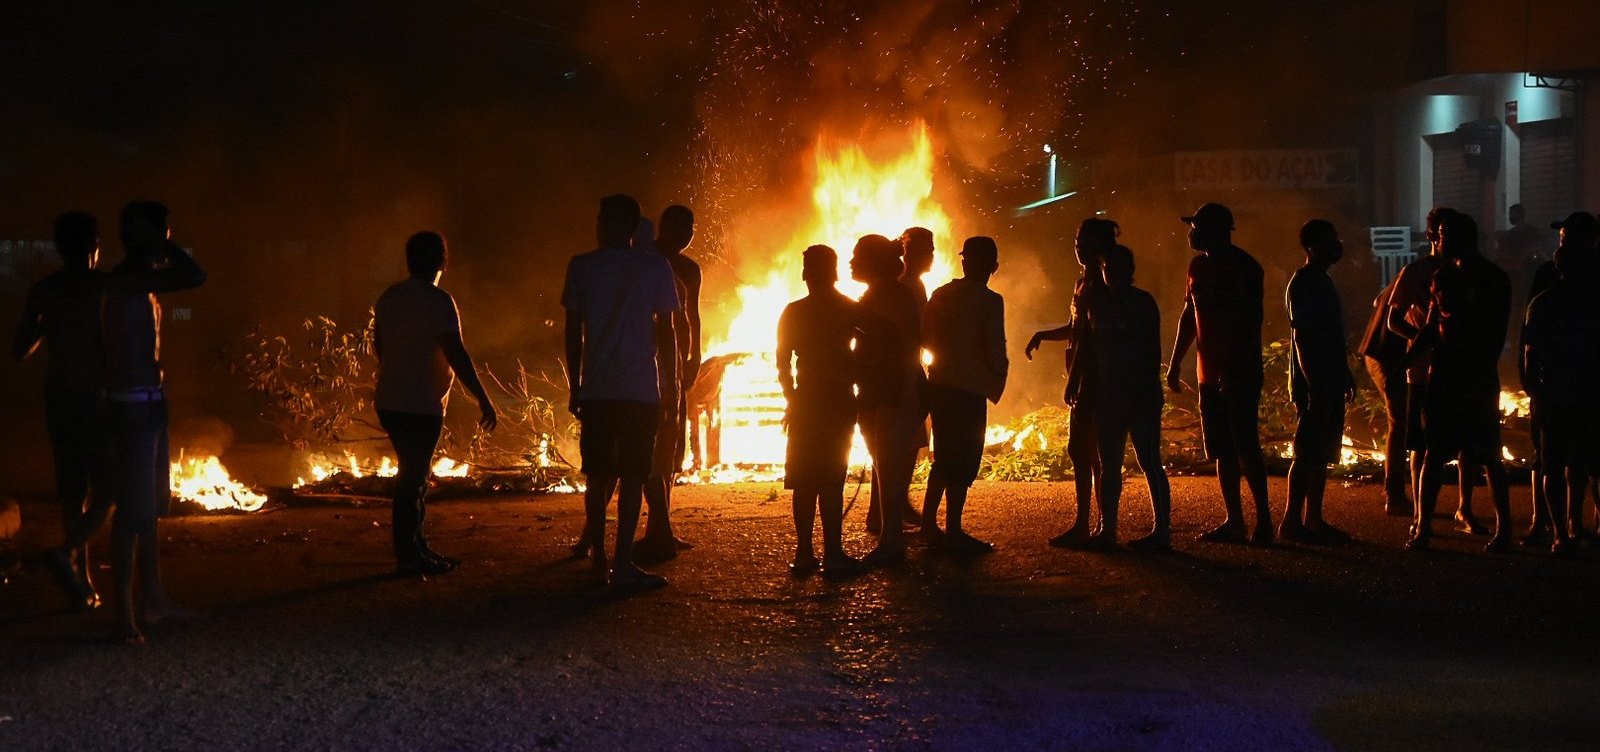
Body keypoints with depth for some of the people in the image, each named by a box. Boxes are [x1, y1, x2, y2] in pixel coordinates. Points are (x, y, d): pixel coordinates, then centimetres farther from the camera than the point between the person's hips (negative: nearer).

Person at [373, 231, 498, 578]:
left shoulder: (388, 298, 9)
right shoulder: (438, 301, -15)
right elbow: (457, 355, -20)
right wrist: (484, 400, -16)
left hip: (389, 403, 8)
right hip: (421, 406, -8)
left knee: (413, 476, 17)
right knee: (413, 480, -2)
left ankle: (418, 547, 23)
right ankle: (408, 557, 3)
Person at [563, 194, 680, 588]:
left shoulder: (581, 266, 3)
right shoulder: (656, 267, 1)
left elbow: (573, 332, 5)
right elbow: (666, 331, 1)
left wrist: (574, 386, 13)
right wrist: (671, 385, 9)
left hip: (595, 390, 2)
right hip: (641, 391, -2)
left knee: (598, 474, 12)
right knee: (632, 476, -2)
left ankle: (597, 554, 18)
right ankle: (623, 563, -5)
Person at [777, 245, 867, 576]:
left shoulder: (793, 312, 2)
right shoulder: (851, 310, -2)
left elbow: (782, 362, 4)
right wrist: (854, 386, 10)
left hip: (806, 403, 2)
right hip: (840, 401, -2)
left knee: (805, 480, 6)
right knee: (831, 480, -4)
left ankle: (804, 553, 6)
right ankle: (833, 554, -9)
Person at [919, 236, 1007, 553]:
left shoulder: (941, 294, 6)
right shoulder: (990, 301, -13)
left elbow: (925, 337, 11)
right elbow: (995, 350, -17)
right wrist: (999, 373, 3)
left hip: (939, 385, 7)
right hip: (969, 389, -7)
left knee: (944, 458, 20)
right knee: (963, 465, 0)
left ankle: (928, 522, 25)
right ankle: (953, 532, 3)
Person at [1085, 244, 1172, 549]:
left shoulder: (1142, 302, -4)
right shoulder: (1097, 303, 11)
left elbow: (1153, 350, -7)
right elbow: (1093, 348, 14)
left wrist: (1150, 390, -14)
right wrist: (1091, 388, 7)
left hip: (1140, 395, -6)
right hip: (1109, 395, 6)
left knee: (1149, 463, -6)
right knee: (1109, 463, 9)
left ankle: (1162, 530, -5)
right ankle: (1108, 529, 15)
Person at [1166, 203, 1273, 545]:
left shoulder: (1242, 266, -9)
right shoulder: (1199, 266, 15)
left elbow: (1250, 321, -15)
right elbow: (1188, 317, 22)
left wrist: (1237, 368, -23)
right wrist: (1175, 363, 20)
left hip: (1240, 373, -8)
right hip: (1211, 374, 8)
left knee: (1244, 446, -10)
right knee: (1222, 450, 7)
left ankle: (1263, 519, -5)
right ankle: (1234, 522, 11)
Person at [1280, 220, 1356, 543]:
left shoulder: (1321, 282, 17)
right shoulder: (1302, 284, -13)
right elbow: (1301, 337, -19)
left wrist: (1345, 376, 21)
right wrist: (1313, 384, -23)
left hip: (1329, 384, 10)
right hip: (1314, 384, -10)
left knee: (1322, 454, 11)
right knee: (1308, 454, -8)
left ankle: (1313, 519, 16)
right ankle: (1291, 522, -4)